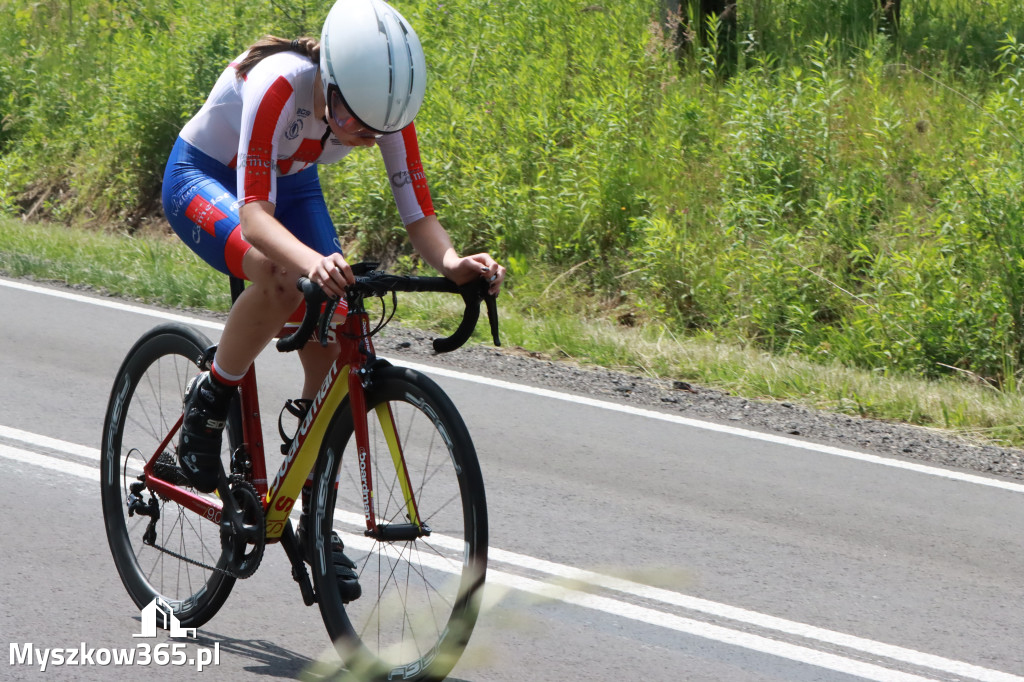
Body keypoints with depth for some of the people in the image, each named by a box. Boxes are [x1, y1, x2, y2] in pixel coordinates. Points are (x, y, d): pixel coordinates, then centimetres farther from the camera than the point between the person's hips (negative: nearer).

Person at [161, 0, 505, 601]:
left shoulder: (383, 107, -24)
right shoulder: (280, 83, -40)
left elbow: (420, 216, -21)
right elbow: (254, 211, -45)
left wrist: (452, 262, -43)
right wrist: (312, 260, -64)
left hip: (291, 184, 5)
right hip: (202, 178, -5)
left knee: (331, 346, -9)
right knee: (283, 280, -36)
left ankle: (316, 522, 6)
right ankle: (208, 403, -11)